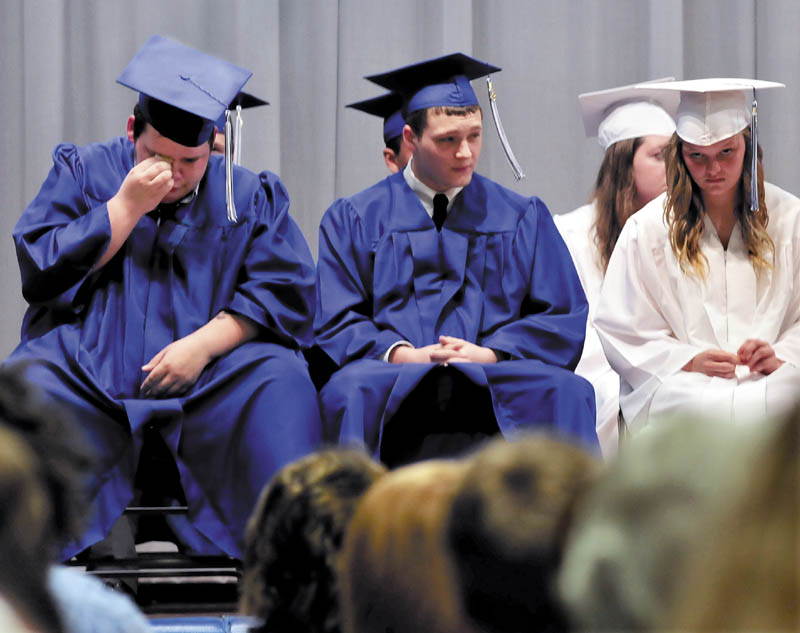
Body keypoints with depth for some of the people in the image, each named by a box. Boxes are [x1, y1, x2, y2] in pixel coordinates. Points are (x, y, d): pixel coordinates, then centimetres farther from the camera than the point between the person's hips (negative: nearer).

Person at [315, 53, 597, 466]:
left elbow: (564, 320, 12)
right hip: (392, 382, -1)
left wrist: (491, 353, -7)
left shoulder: (523, 219, 19)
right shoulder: (355, 219, 16)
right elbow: (337, 323, 8)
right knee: (353, 389, -36)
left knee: (561, 392, -33)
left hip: (496, 378, 1)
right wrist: (399, 354, -13)